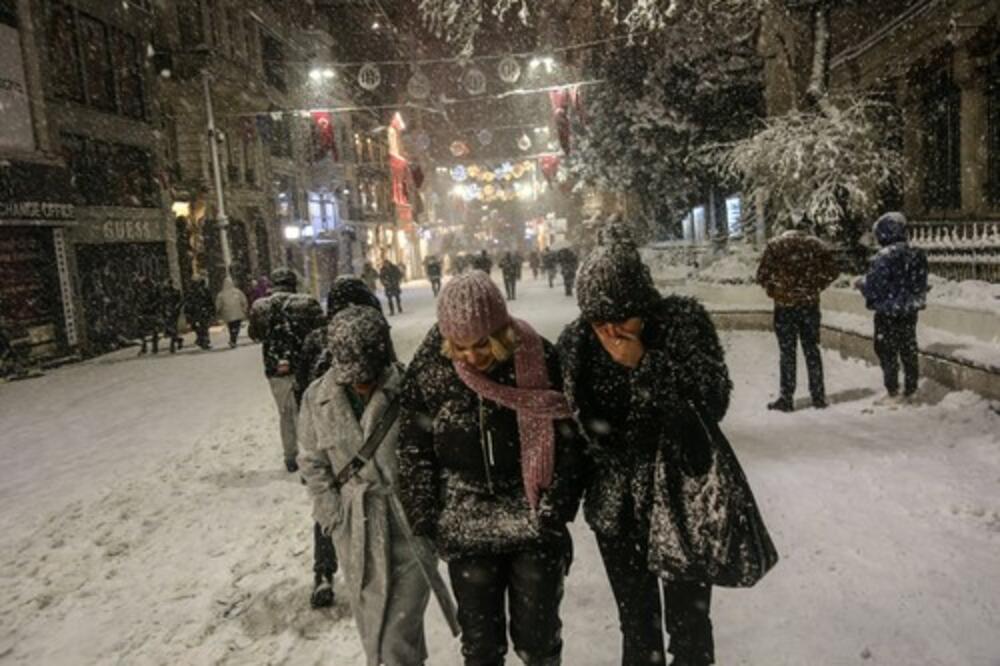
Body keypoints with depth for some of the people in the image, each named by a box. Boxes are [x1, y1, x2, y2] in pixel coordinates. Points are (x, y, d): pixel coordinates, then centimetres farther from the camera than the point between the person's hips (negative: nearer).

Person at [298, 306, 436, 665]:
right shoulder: (318, 397, -5)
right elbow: (312, 461, 5)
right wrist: (331, 510, -1)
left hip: (406, 521, -4)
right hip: (353, 526, 4)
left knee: (400, 619, 1)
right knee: (368, 614, 21)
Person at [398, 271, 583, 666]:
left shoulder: (539, 361, -13)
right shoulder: (427, 372, -11)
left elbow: (568, 441, -5)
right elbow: (415, 454, -2)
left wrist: (557, 511, -5)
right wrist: (426, 524, -1)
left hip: (535, 524, -1)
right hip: (466, 529, 1)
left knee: (538, 634, 14)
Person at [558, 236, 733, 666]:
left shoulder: (684, 321, -15)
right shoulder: (577, 344, -7)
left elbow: (713, 402, -20)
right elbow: (574, 426, 2)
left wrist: (644, 364, -29)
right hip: (615, 507, 3)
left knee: (688, 620, 13)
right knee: (636, 623, 22)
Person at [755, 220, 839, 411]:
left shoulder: (775, 245, -5)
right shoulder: (817, 245, 3)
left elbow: (762, 275, -8)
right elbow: (832, 272, 3)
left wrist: (773, 290, 8)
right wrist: (816, 286, 15)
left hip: (785, 304, -2)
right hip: (810, 304, 3)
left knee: (787, 352, 3)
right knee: (812, 349, 12)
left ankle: (786, 399, 5)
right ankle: (818, 396, 17)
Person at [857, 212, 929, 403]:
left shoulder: (886, 255, -20)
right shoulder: (917, 255, 2)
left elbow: (873, 285, -17)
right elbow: (921, 285, 9)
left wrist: (861, 283, 2)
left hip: (888, 313, -7)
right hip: (910, 311, 7)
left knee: (887, 351, 5)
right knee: (909, 351, 16)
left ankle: (892, 392, 9)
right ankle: (910, 390, 25)